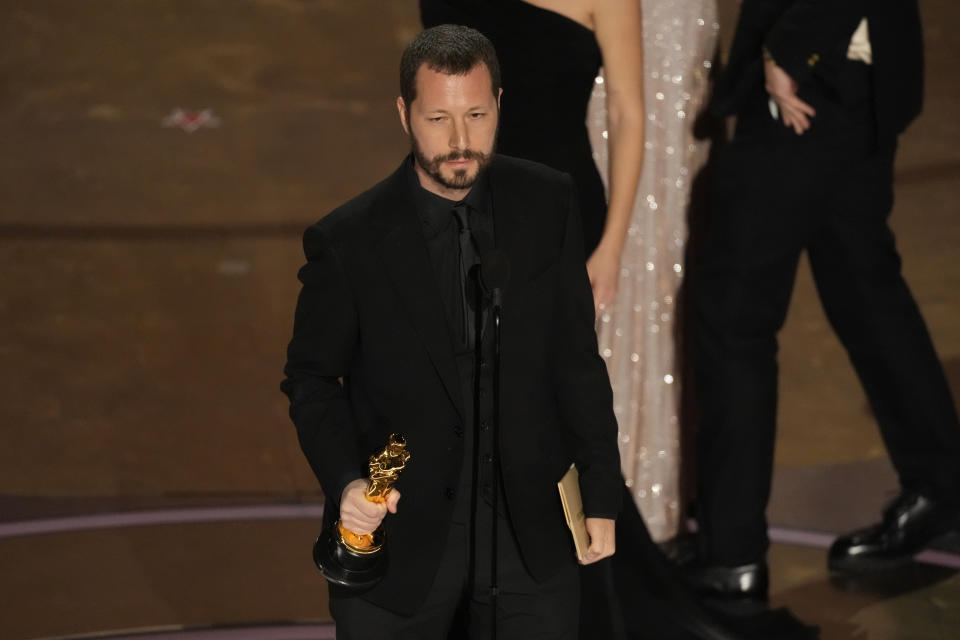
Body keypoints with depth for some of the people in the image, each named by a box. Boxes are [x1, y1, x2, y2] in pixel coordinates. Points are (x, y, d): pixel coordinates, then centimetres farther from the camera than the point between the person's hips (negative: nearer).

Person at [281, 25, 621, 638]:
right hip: (400, 536, -2)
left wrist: (602, 495, 4)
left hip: (527, 529, 2)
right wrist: (346, 482, -17)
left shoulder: (548, 203, -4)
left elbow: (577, 355, 3)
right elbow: (312, 377, 0)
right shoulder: (346, 241, -11)